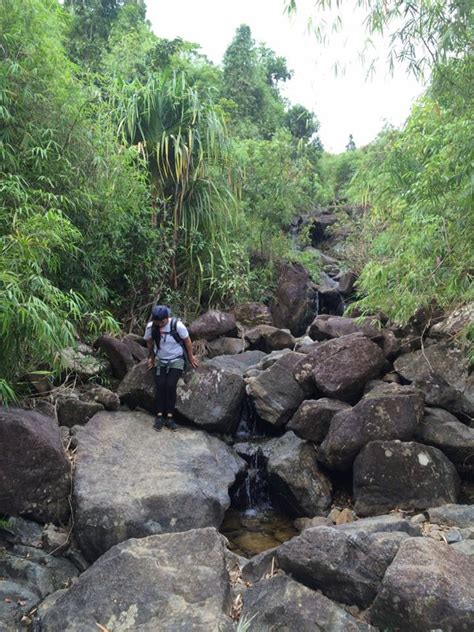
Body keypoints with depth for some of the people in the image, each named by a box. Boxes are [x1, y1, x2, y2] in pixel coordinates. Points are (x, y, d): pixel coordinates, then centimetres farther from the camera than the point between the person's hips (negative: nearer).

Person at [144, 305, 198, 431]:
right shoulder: (150, 326, -15)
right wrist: (151, 357, 16)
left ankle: (169, 416, -9)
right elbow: (149, 342, 5)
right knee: (160, 385, -15)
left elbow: (187, 340, -9)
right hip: (160, 361, 2)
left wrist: (191, 357, 1)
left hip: (176, 361, -2)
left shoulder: (177, 325, -24)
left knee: (170, 385, -17)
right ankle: (159, 415, -9)